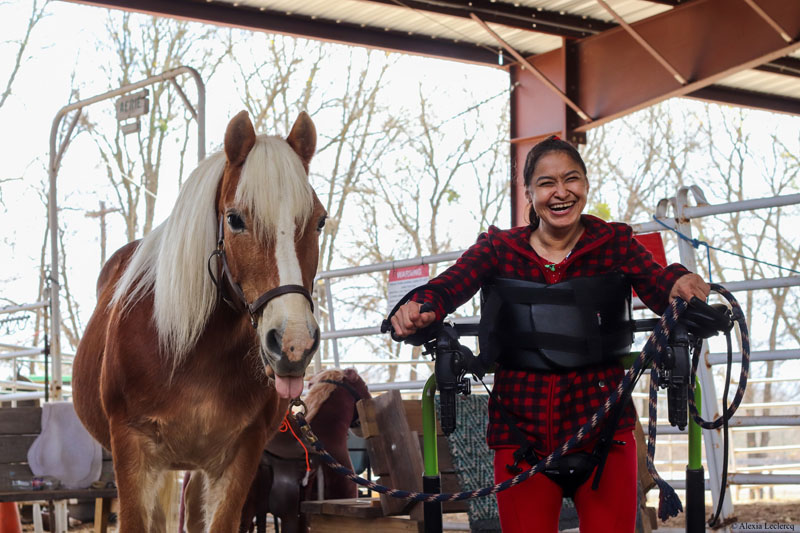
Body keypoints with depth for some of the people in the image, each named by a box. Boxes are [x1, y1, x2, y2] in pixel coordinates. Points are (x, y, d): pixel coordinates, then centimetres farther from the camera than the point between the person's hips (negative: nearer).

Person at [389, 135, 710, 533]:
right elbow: (450, 285, -10)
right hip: (521, 428, 1)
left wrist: (680, 285, -36)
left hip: (602, 425, 0)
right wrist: (419, 307, -33)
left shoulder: (615, 243, 5)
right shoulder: (500, 248, 5)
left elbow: (656, 283, -11)